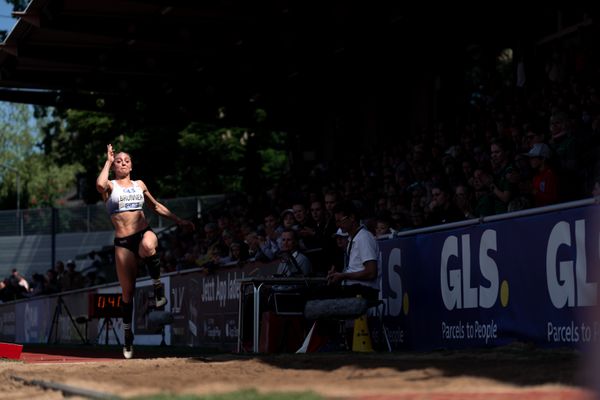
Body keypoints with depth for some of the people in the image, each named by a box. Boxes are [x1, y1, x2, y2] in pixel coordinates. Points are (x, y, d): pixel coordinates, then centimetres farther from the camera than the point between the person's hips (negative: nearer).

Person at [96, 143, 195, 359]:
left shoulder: (139, 185, 18)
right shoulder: (110, 186, 7)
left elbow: (156, 206, 29)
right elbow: (100, 184, -19)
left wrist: (179, 221, 25)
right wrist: (108, 161, -4)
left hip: (144, 232, 1)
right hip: (122, 242, -1)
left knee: (147, 246, -39)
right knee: (127, 291, 1)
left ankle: (158, 286, -16)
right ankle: (127, 335, 17)